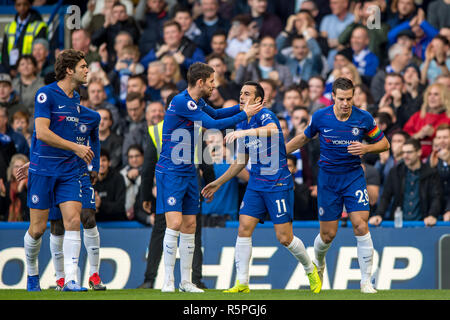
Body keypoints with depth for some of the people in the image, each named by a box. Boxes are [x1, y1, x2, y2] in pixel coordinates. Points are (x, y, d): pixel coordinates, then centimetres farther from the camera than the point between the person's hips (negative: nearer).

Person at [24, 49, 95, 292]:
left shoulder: (76, 98, 12)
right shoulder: (46, 94, -11)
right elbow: (42, 132, -20)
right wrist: (76, 147, -20)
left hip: (69, 169, 5)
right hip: (42, 169, -5)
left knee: (73, 221, -10)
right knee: (38, 228, 0)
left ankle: (70, 280, -13)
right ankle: (32, 272, 24)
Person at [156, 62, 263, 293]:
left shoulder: (197, 102, 9)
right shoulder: (181, 102, -19)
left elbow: (215, 114, 30)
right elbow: (214, 124, -20)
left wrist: (242, 107, 17)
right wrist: (244, 114, -12)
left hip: (189, 172, 9)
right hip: (171, 172, -9)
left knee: (189, 226, 7)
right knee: (174, 223, -15)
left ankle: (186, 282, 13)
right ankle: (168, 282, -9)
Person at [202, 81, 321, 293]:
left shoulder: (265, 115, -12)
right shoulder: (242, 125, 12)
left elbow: (273, 129, -38)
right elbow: (241, 161, 23)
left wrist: (244, 132, -49)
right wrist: (218, 182, 23)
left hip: (278, 184, -7)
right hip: (256, 184, 7)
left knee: (284, 238, -5)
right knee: (244, 229, -7)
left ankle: (310, 269, 21)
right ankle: (242, 283, -3)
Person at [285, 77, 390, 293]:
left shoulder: (364, 119, -8)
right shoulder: (320, 117, -7)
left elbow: (384, 143, 4)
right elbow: (304, 138, 12)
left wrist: (365, 148, -16)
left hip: (354, 176, 0)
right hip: (328, 177, 0)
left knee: (360, 225, -16)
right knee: (328, 235, 3)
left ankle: (366, 281, -9)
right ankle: (318, 264, 38)